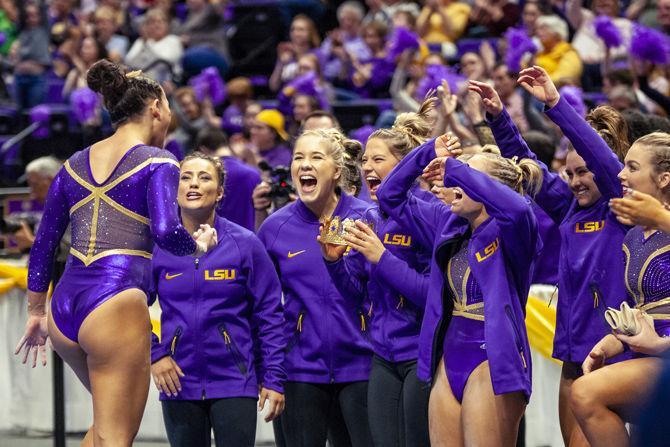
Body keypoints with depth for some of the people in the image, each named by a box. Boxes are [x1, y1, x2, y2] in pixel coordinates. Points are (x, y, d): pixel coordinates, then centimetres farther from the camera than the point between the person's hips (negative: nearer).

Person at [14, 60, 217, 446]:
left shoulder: (74, 165, 16)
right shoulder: (157, 163, -2)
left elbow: (44, 243, 19)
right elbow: (166, 231, -17)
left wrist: (36, 312, 27)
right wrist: (199, 245, 3)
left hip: (63, 310, 7)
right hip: (117, 305, -7)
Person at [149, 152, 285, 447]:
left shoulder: (245, 244, -2)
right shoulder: (158, 246, 1)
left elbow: (269, 315, 0)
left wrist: (273, 379, -3)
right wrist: (154, 354, -6)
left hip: (235, 381, -2)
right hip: (178, 384, 2)